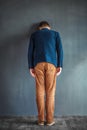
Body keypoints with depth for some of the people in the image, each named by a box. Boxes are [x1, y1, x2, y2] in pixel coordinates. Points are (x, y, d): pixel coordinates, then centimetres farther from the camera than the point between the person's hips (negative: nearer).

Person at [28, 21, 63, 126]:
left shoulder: (34, 34, 19)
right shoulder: (55, 33, 17)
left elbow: (30, 51, 9)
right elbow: (60, 49, 5)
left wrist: (30, 67, 8)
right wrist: (60, 66, 4)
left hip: (38, 64, 1)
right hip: (51, 64, 0)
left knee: (40, 91, 2)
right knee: (50, 92, 1)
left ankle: (41, 119, 5)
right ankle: (50, 120, 3)